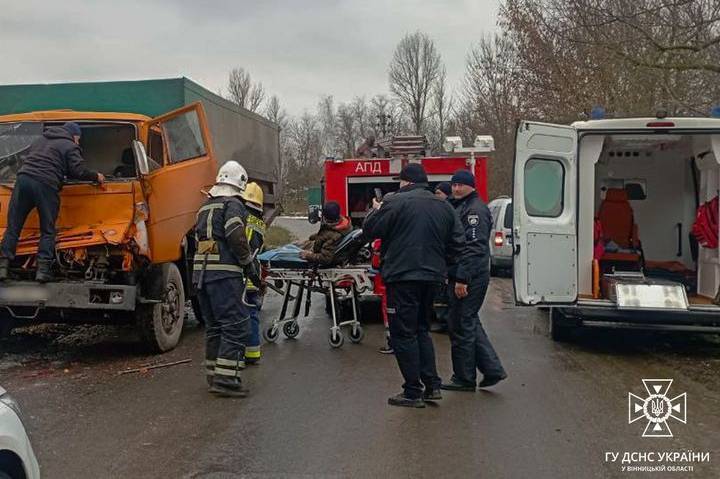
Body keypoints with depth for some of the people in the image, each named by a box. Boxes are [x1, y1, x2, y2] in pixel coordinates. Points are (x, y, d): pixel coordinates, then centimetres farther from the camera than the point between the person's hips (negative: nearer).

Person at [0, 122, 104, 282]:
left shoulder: (40, 140, 28)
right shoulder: (70, 146, 8)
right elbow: (78, 171, -1)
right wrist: (96, 176, 15)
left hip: (23, 178, 5)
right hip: (45, 185, -5)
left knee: (13, 227, 8)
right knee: (48, 231, 6)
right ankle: (43, 269, -1)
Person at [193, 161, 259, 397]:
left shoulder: (205, 206, 22)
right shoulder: (233, 204, -4)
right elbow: (236, 236, -18)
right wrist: (249, 265, -9)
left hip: (200, 270, 9)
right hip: (224, 271, -9)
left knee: (214, 325, 15)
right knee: (236, 325, -7)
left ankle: (214, 376, 20)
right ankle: (225, 379, -12)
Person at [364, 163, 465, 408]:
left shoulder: (395, 202, -11)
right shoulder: (444, 206, 9)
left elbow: (370, 229, -5)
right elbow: (457, 243, 9)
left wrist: (376, 211, 14)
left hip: (402, 277, -7)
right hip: (432, 276, 7)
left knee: (404, 334, 2)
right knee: (422, 329, 20)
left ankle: (413, 392, 6)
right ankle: (432, 385, 18)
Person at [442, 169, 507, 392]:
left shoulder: (475, 210, -13)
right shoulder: (459, 207, 19)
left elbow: (473, 248, -21)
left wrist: (462, 279, -25)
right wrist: (454, 277, 23)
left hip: (468, 279, -11)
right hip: (461, 277, 11)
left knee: (461, 326, -3)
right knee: (470, 324, 15)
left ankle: (464, 378, 7)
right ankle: (492, 369, 20)